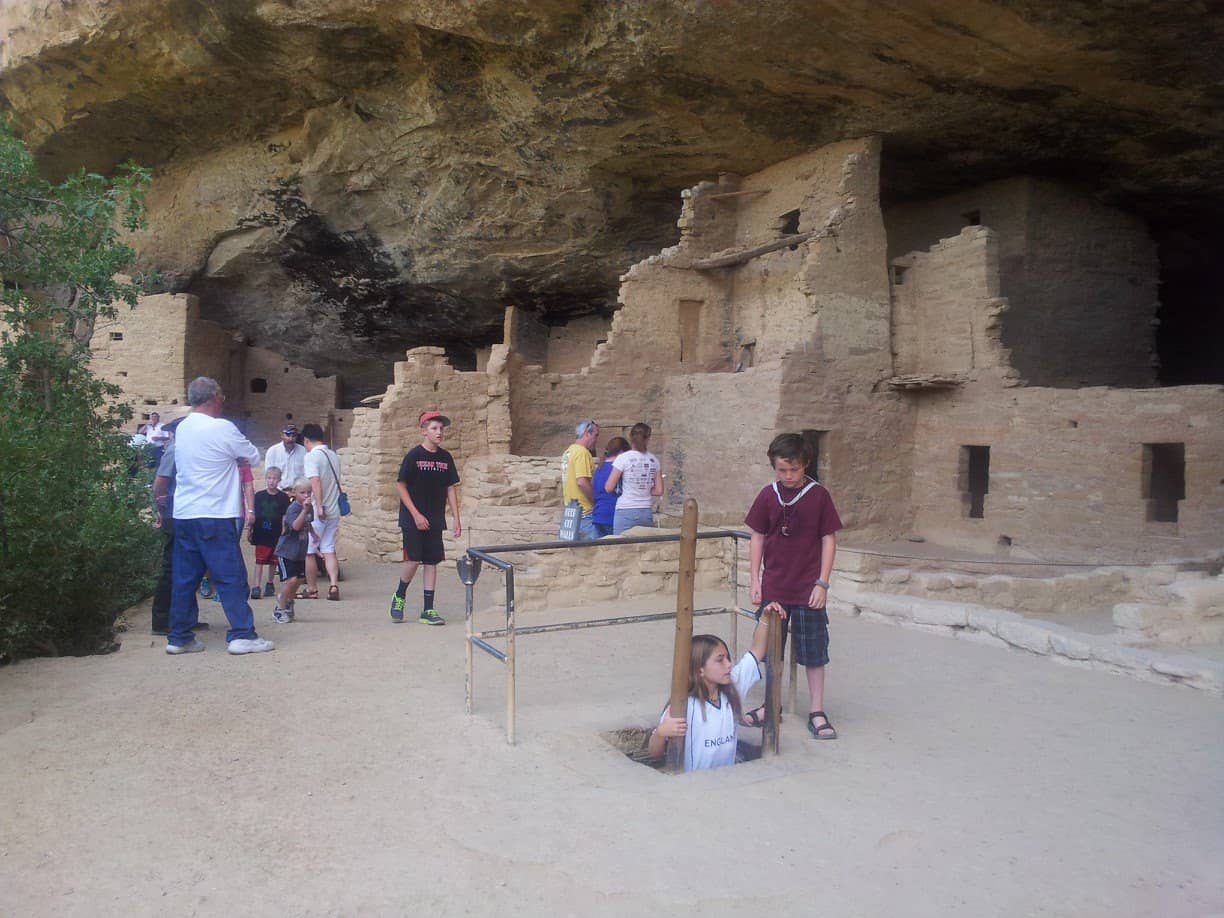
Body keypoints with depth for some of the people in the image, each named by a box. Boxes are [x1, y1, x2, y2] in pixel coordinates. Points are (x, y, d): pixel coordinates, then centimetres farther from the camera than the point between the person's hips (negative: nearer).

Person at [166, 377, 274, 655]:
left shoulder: (182, 428, 11)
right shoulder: (221, 428, -11)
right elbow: (253, 457, -1)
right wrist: (236, 453, 20)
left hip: (184, 514, 7)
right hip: (214, 516, -7)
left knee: (185, 578, 11)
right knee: (231, 577, -1)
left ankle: (179, 638, 15)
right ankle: (242, 635, 0)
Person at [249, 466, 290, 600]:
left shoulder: (283, 497, 0)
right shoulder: (259, 496, 2)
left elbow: (285, 517, 3)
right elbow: (253, 515, 8)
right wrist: (250, 532, 8)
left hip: (276, 535, 1)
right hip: (261, 534, -1)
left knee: (273, 561, 12)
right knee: (259, 560, -4)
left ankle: (269, 584, 27)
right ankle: (256, 586, -5)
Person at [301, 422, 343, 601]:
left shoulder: (311, 456, -11)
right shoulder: (334, 456, 12)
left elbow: (315, 481, -23)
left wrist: (319, 506, -26)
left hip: (316, 512, -6)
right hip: (334, 511, 7)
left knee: (309, 551, 6)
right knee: (329, 550, 9)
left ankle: (311, 589, 13)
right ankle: (334, 585, -4)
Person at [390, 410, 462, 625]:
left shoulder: (446, 458, 6)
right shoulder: (414, 456, -8)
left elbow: (451, 489, 10)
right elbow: (400, 486, -7)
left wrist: (456, 519, 4)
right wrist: (416, 515, -13)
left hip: (435, 521, 5)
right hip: (413, 519, -5)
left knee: (431, 562, 5)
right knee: (413, 560, -9)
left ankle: (428, 610, 10)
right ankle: (399, 597, 17)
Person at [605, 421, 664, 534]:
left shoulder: (623, 458, -5)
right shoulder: (654, 460, 6)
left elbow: (609, 488, -6)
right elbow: (659, 491, 8)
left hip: (625, 513, -3)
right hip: (646, 513, 4)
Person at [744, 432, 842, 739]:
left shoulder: (818, 495, -7)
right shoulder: (768, 496, -1)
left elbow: (829, 540, -3)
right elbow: (757, 538, 5)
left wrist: (822, 583, -8)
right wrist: (755, 581, 1)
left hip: (808, 590, -2)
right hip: (773, 588, 3)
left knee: (813, 652, 5)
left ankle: (817, 712, 17)